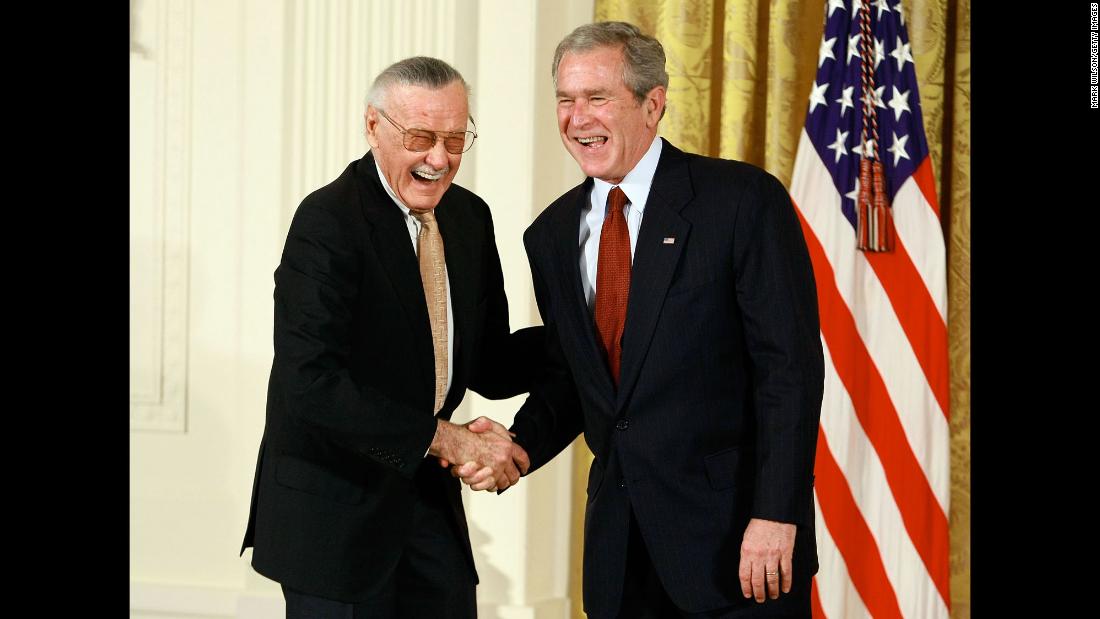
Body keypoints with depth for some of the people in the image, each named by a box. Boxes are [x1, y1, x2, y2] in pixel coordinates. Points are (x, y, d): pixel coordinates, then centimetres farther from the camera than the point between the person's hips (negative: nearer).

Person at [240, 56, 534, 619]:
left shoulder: (470, 218, 5)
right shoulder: (327, 221, -18)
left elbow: (489, 367, 9)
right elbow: (310, 385, -28)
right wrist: (444, 439, -26)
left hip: (427, 491, 7)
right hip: (333, 504, -7)